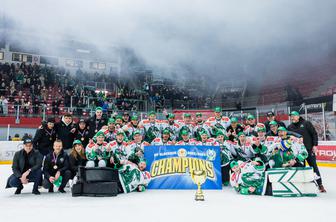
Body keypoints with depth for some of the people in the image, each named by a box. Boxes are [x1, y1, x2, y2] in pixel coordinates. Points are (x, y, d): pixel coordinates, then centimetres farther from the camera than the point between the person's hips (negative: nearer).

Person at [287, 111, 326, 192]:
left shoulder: (306, 123, -3)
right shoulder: (290, 127, 8)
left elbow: (314, 134, -4)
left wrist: (315, 145, -9)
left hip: (309, 149, -3)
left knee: (314, 166, 2)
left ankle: (320, 185, 11)